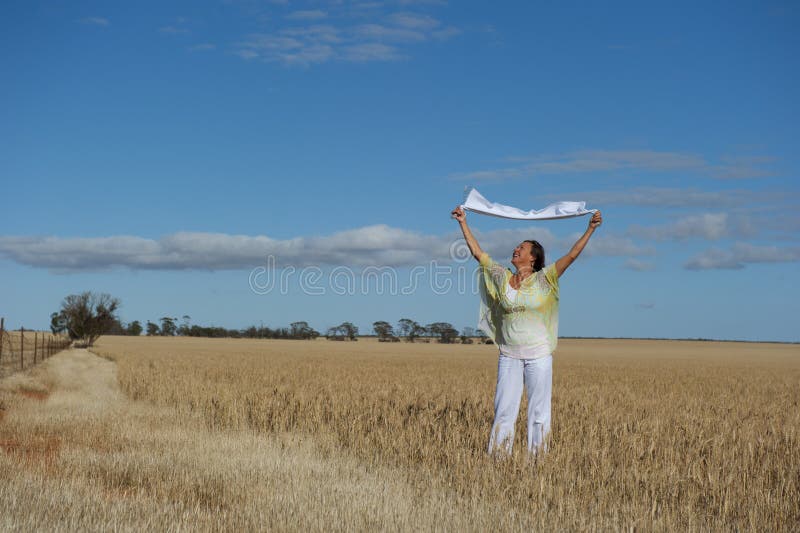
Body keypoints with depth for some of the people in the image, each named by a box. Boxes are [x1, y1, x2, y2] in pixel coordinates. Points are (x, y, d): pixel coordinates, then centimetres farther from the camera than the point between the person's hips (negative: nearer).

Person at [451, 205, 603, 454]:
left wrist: (591, 228, -18)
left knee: (539, 410, 3)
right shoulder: (502, 277, 7)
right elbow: (477, 252, 10)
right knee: (504, 408, 4)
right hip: (509, 355, 3)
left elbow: (572, 255, -9)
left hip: (539, 354, -3)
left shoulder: (543, 279, -2)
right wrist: (463, 222, 10)